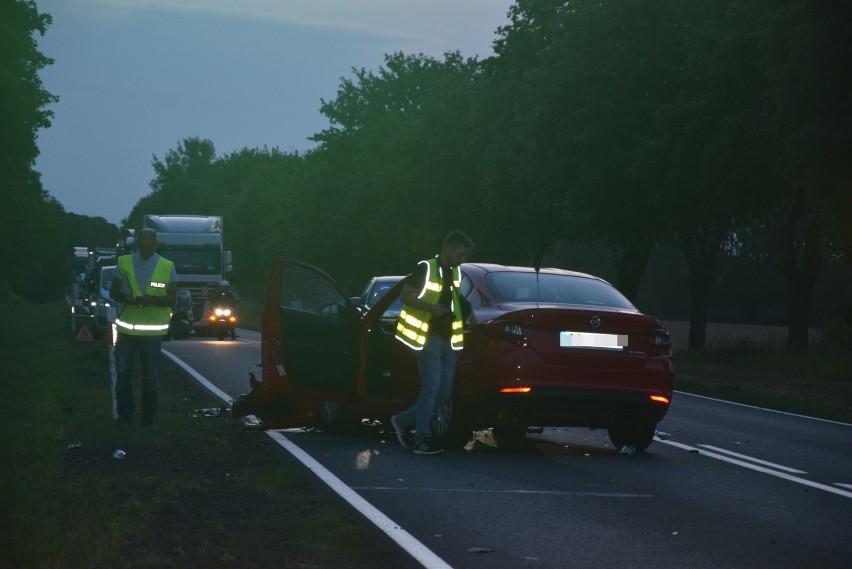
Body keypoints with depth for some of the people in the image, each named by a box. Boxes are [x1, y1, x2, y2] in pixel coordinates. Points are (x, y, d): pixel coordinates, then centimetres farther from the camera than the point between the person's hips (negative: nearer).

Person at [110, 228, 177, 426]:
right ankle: (124, 415, 14)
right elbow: (113, 292, 3)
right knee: (122, 374, 4)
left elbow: (171, 299, -1)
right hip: (126, 329, 1)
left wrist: (153, 300, -22)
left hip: (152, 332, -1)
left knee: (150, 376, 8)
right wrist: (130, 299, -18)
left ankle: (148, 417, 18)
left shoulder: (167, 267, -1)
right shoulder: (124, 263, 2)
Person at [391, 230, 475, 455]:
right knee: (431, 387, -13)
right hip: (428, 337, -8)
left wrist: (465, 310, 7)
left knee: (445, 392, 7)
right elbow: (405, 295, -12)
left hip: (447, 338, 8)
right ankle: (422, 441, -9)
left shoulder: (455, 273, 16)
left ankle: (403, 420, 21)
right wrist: (431, 308, -24)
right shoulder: (426, 268, -8)